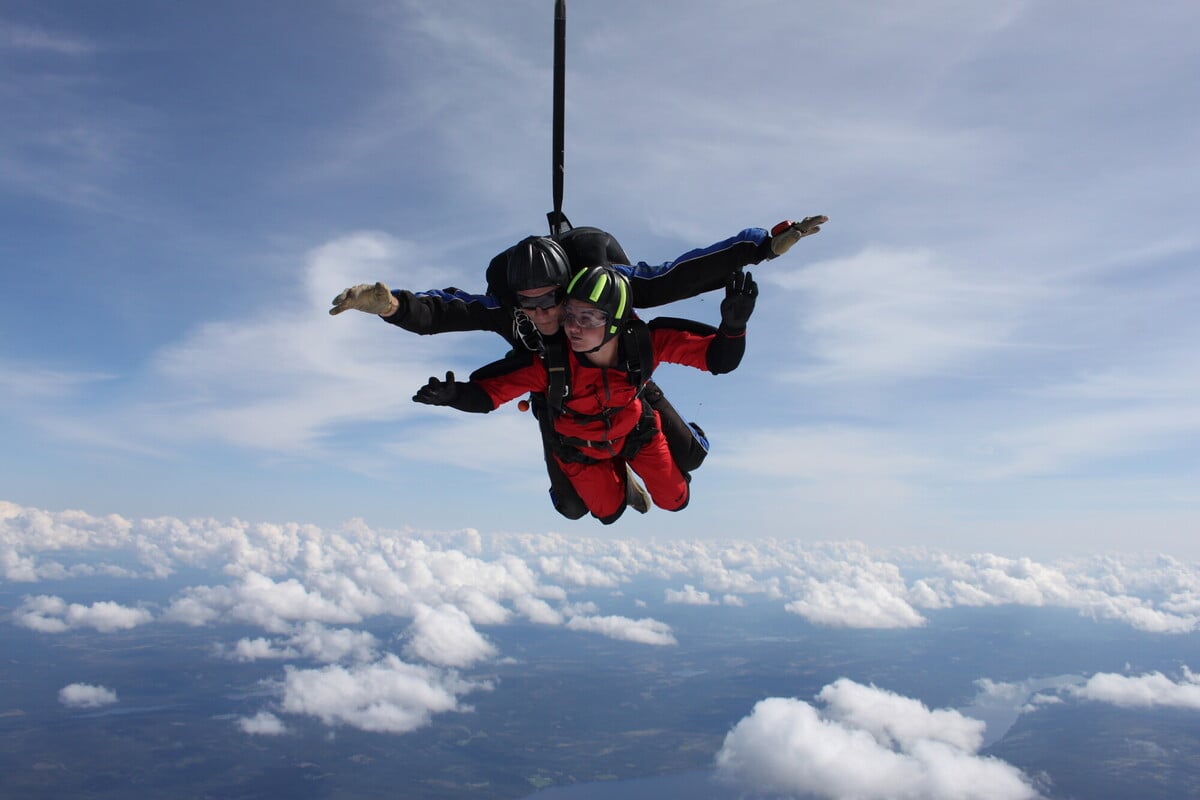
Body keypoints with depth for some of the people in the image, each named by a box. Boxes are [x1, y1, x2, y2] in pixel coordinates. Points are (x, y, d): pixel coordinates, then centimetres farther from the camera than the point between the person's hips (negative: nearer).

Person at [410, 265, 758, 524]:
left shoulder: (644, 342, -40)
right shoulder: (547, 363, -43)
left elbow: (718, 358, -36)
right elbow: (487, 391, -35)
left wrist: (733, 325, -58)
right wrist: (454, 394, -58)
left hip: (635, 431, 1)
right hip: (579, 447, 0)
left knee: (674, 500, 13)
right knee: (609, 513, 19)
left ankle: (627, 461, 44)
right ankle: (618, 472, 53)